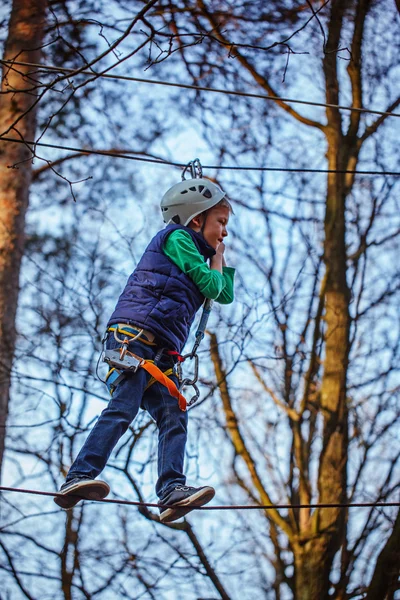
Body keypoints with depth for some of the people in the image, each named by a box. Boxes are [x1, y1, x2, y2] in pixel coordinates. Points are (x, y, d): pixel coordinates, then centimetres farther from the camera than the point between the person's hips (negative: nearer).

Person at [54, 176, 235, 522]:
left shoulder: (194, 254, 33)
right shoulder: (178, 238, 5)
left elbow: (226, 295, 38)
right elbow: (212, 286, -1)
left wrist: (219, 254, 34)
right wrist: (215, 258, 18)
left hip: (159, 352, 9)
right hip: (133, 334, -9)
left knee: (173, 415, -9)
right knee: (124, 407, -22)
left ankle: (172, 489, -23)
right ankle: (79, 478, -29)